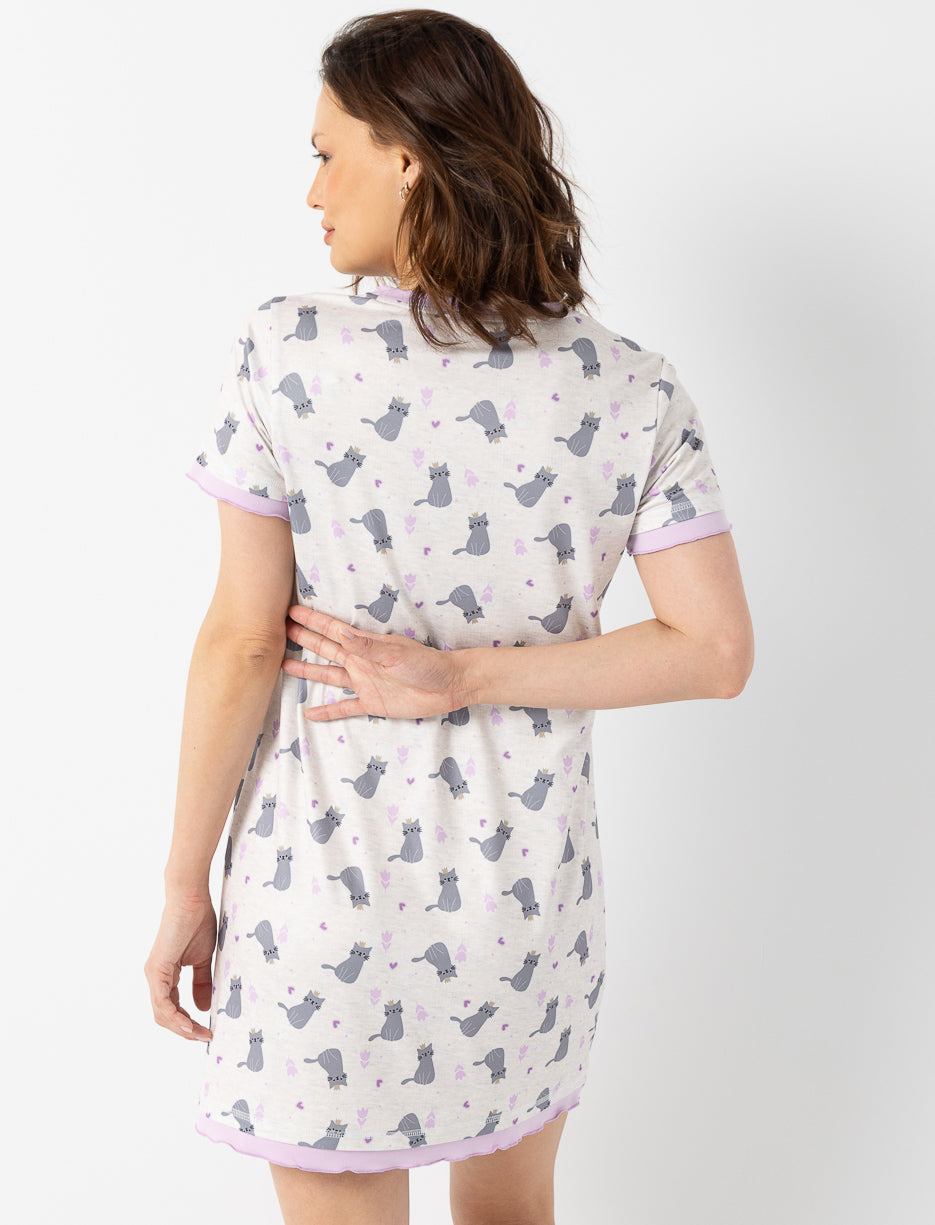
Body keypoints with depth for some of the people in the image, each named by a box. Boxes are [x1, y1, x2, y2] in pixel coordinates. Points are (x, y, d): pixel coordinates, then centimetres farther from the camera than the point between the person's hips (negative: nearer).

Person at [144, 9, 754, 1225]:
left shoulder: (289, 353, -16)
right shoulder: (634, 391, -8)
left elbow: (241, 641, -14)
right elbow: (717, 652, -11)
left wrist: (183, 886, -3)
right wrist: (462, 680, -10)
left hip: (327, 878, -3)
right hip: (530, 883, 3)